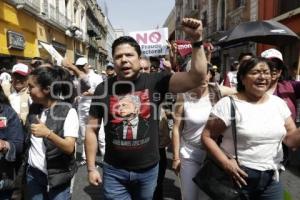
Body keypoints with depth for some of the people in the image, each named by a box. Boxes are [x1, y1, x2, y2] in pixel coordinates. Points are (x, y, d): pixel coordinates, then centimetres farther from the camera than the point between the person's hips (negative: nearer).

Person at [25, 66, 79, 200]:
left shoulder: (68, 111, -16)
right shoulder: (33, 108, 3)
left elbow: (69, 148, -21)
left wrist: (48, 133, -34)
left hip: (57, 176, -5)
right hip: (33, 172, 5)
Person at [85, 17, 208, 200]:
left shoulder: (155, 81, -12)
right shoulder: (103, 89, -8)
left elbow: (197, 78, -20)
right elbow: (92, 129, 0)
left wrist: (197, 40, -29)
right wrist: (91, 168, 0)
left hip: (148, 169, 1)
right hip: (114, 171, 0)